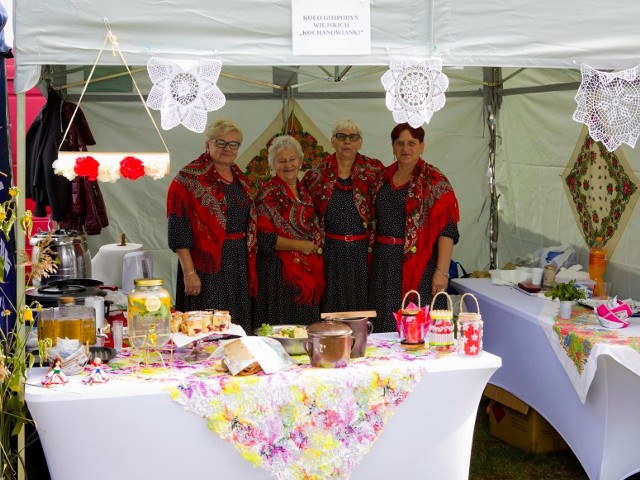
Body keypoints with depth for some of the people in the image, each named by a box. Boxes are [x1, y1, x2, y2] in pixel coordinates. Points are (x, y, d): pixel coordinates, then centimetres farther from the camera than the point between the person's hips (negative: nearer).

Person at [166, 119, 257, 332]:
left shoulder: (239, 178, 14)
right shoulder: (189, 179, -9)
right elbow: (179, 231, -14)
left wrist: (249, 266, 17)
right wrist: (189, 272, -20)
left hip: (238, 266, 7)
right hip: (207, 266, -7)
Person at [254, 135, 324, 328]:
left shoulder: (304, 191, 14)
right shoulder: (268, 193, -8)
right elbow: (263, 237, -16)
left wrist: (316, 246, 10)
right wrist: (298, 245, -15)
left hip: (309, 271, 7)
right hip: (280, 272, -7)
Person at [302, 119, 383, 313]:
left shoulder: (374, 170, 0)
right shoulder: (318, 175, 3)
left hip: (363, 252, -1)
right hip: (331, 252, 1)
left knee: (362, 307, 4)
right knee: (332, 308, 6)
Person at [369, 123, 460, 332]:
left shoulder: (434, 181, -6)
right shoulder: (384, 178, 11)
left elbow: (447, 230, -12)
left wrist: (442, 271, -19)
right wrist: (372, 256, 11)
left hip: (419, 264, -5)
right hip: (384, 263, 5)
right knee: (385, 325, 8)